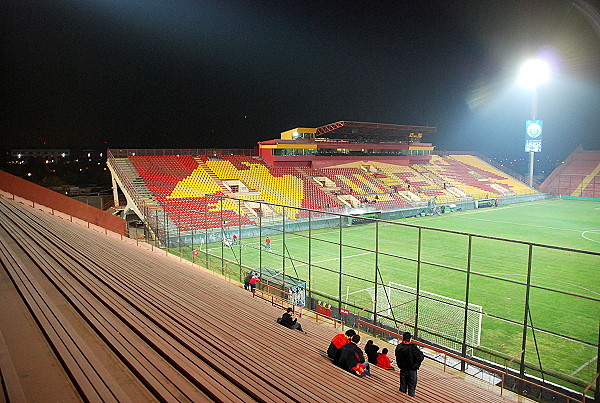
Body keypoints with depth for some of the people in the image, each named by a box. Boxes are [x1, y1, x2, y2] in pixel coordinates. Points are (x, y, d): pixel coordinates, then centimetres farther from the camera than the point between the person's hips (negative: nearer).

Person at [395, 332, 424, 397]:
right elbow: (420, 358, -22)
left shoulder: (399, 347, -6)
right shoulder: (413, 348, -23)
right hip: (412, 370, -5)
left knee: (402, 387, 17)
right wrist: (421, 353, -3)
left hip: (402, 370, 5)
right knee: (411, 387, 9)